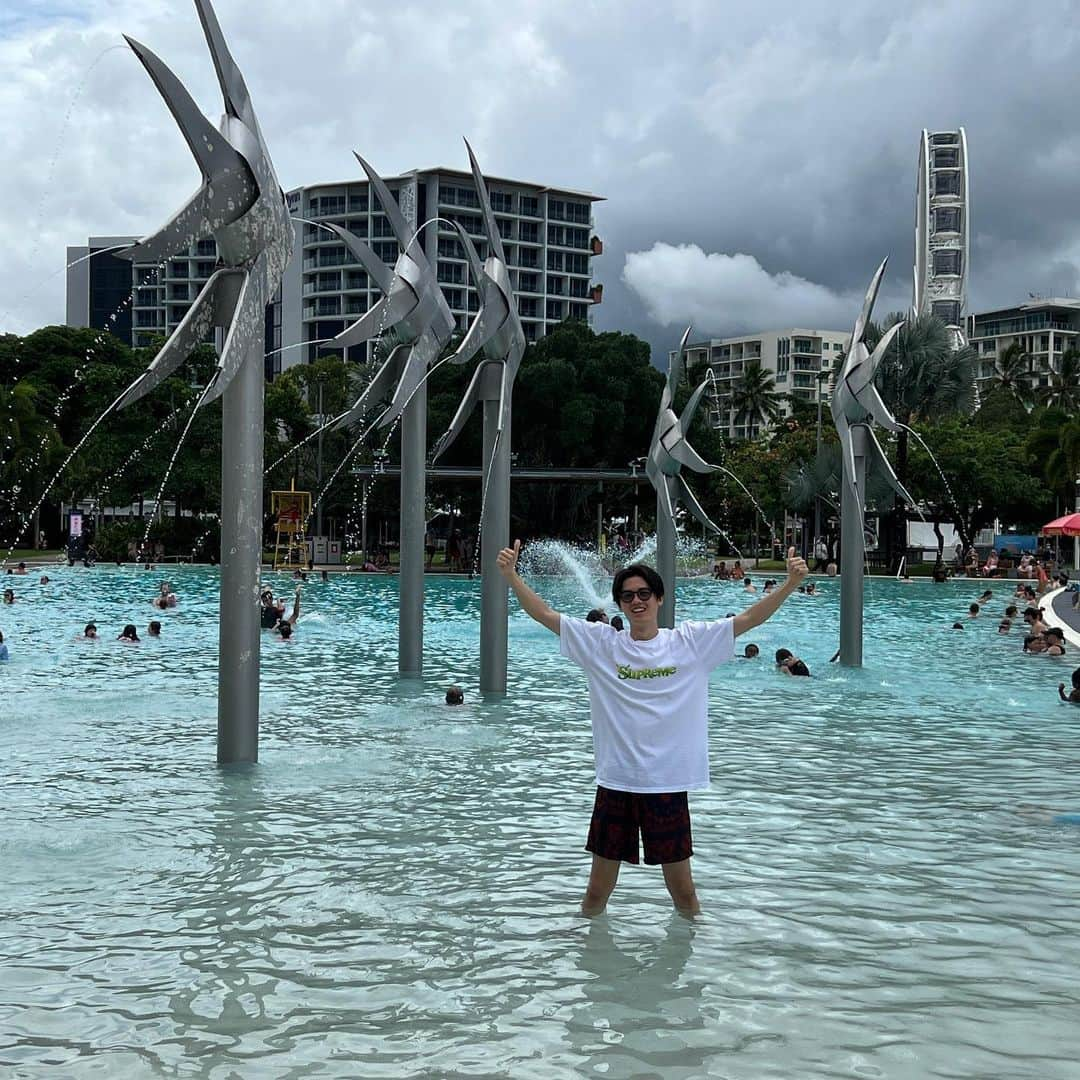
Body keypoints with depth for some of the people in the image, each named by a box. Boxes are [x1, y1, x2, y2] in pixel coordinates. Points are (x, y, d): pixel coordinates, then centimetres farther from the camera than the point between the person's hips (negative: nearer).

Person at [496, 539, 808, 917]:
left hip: (669, 782, 0)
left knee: (682, 888, 13)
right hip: (615, 782, 0)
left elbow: (749, 618, -5)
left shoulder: (690, 642, 0)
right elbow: (544, 614, -4)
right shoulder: (601, 643, 0)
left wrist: (792, 583, -17)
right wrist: (510, 575, -16)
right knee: (597, 890, 11)